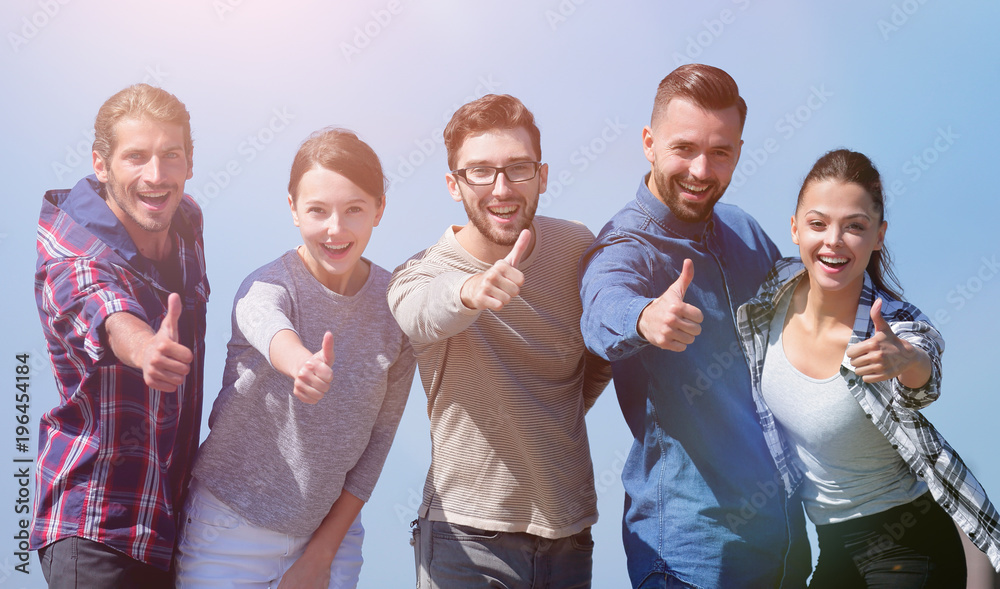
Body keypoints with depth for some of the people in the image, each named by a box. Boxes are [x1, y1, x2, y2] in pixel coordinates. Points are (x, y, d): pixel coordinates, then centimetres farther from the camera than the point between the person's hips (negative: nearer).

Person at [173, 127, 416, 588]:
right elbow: (267, 326, -39)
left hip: (332, 530, 3)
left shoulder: (396, 304, -5)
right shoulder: (266, 287, -15)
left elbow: (380, 434, -1)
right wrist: (301, 363, -62)